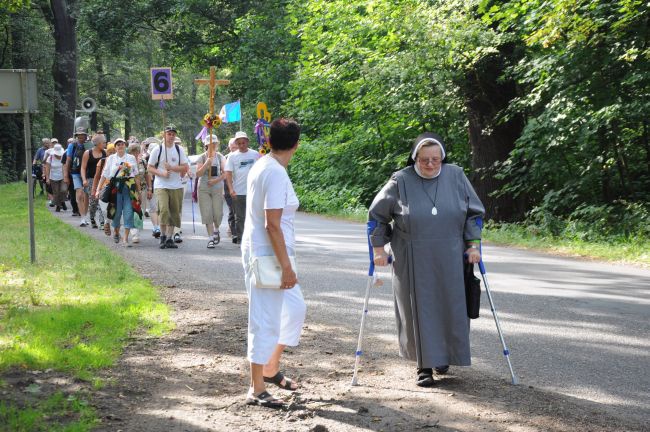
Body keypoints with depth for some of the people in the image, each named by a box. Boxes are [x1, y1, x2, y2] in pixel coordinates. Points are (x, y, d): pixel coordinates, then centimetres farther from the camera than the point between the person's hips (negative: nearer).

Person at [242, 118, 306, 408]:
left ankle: (271, 369, 31)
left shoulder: (261, 166, 10)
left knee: (295, 307, 20)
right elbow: (272, 224, -24)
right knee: (266, 320, -3)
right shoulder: (276, 174, -20)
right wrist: (286, 267, -21)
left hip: (260, 251, 10)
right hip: (267, 256, -10)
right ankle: (256, 391, 5)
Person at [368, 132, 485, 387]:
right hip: (413, 263, -2)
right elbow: (377, 215, 4)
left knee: (450, 308, 8)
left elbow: (473, 212, 8)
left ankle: (444, 355, 31)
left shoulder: (456, 177, -1)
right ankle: (425, 365, 10)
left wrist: (473, 245, 3)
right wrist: (378, 248, 1)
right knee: (419, 310, 1)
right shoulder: (401, 181, -7)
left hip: (449, 260, 2)